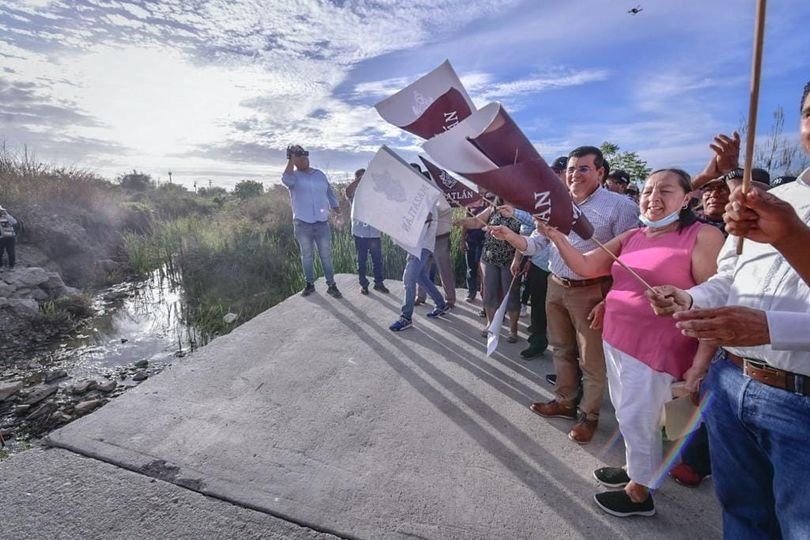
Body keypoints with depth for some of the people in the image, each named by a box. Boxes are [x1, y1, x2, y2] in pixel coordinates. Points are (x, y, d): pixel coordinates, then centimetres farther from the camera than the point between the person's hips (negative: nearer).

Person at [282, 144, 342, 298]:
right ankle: (310, 284, 22)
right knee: (307, 256, 10)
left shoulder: (320, 174, 10)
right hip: (302, 223, -1)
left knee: (326, 255, 4)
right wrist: (291, 159, -19)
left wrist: (339, 212, 13)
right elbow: (286, 180, -25)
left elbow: (330, 193, 15)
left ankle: (331, 285, 9)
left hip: (322, 223, 1)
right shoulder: (293, 176, 0)